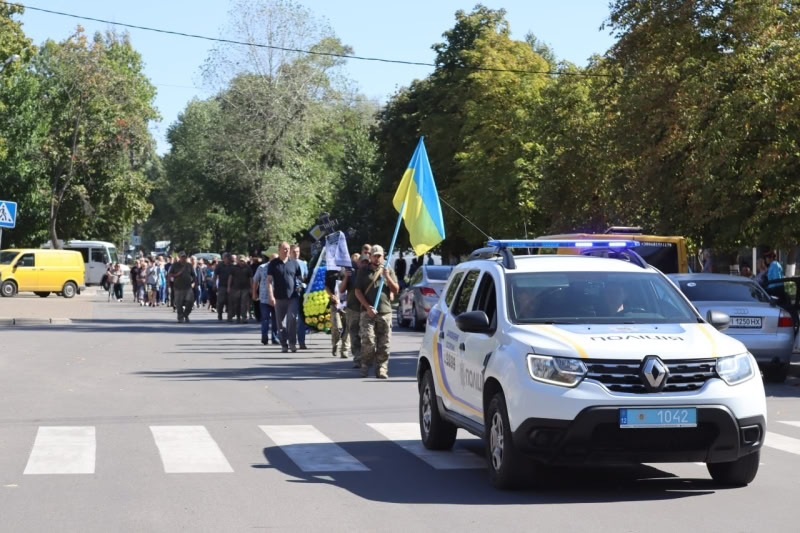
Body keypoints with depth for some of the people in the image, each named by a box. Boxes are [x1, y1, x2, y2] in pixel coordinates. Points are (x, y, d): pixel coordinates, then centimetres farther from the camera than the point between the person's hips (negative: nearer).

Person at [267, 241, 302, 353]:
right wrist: (271, 296, -10)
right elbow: (269, 280, -1)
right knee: (281, 322, 4)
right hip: (279, 298, 0)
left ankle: (292, 342, -7)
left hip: (293, 297, 0)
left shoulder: (294, 263, 8)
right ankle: (284, 345, 13)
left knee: (292, 318, -16)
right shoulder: (273, 264, 3)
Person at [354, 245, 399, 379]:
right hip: (368, 312, -1)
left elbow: (396, 290, 9)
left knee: (384, 344, -1)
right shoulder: (363, 272, 11)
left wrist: (387, 277, -7)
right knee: (368, 341, -12)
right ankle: (365, 366, 3)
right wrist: (368, 307, -9)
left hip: (385, 312, 2)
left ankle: (381, 370, 3)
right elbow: (358, 291, 4)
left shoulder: (388, 271, 15)